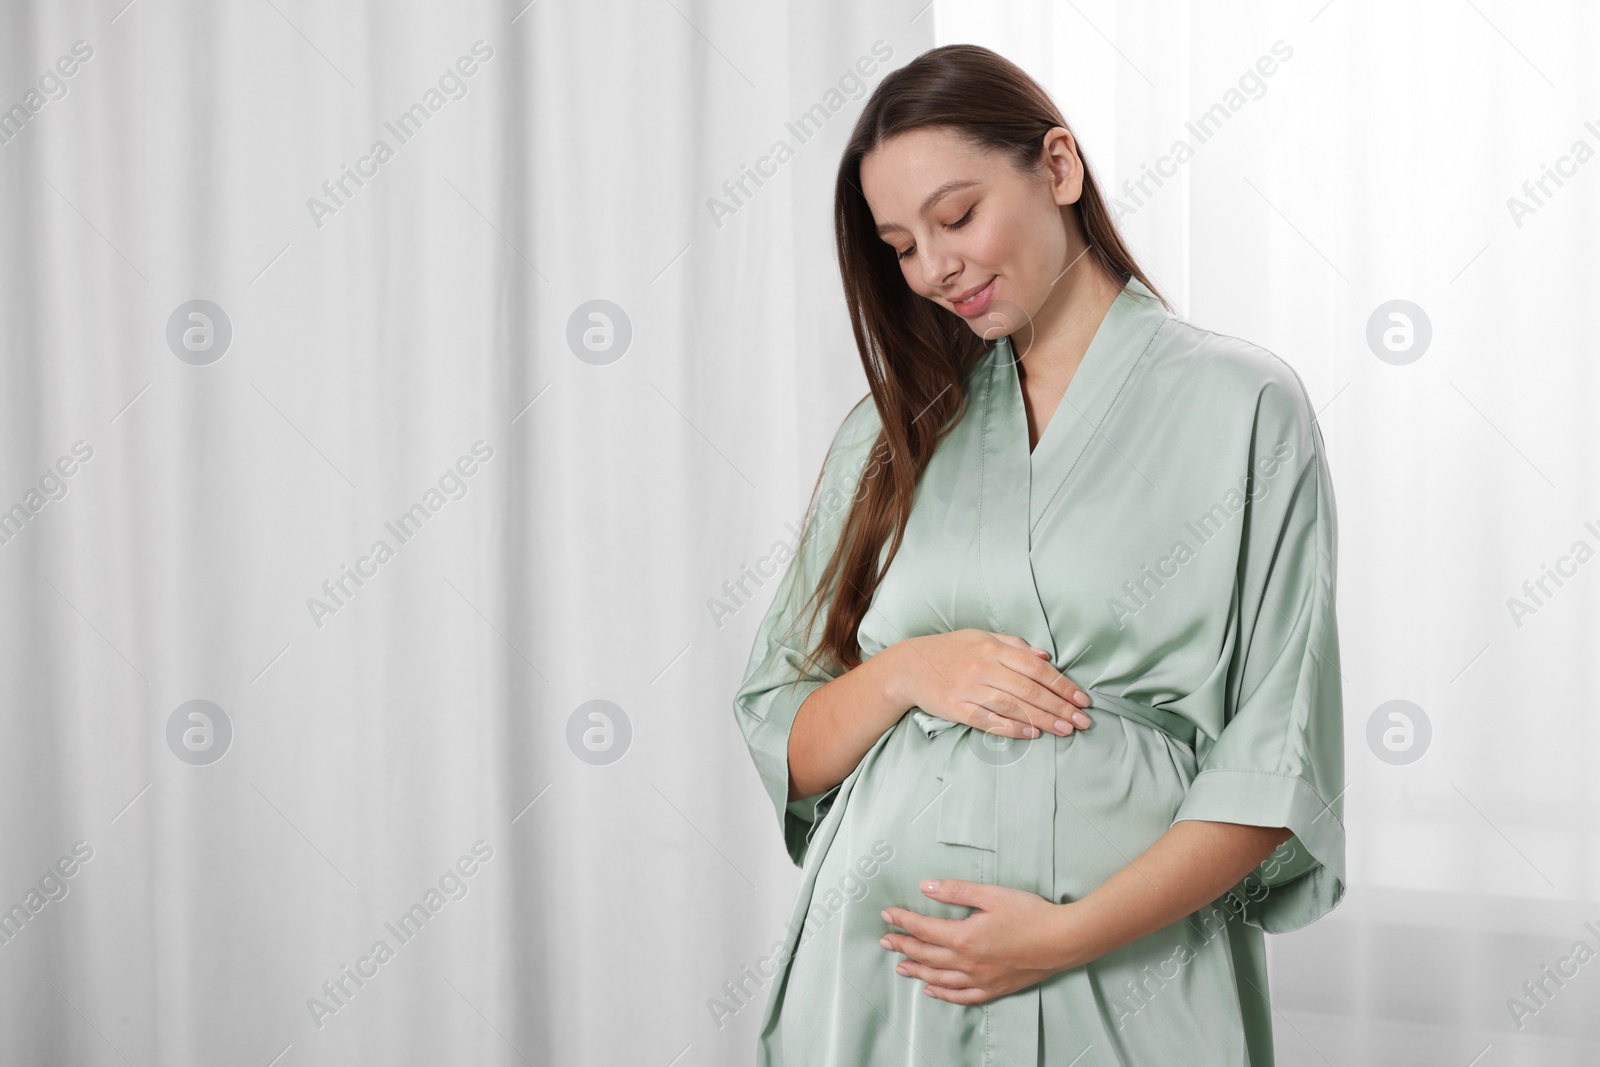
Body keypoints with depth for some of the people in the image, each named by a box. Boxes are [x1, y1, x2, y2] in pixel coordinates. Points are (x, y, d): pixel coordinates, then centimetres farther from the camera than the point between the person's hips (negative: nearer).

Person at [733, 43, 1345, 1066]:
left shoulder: (1243, 405, -1)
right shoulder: (898, 427, 10)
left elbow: (1279, 764, -6)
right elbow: (786, 746, 10)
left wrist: (1072, 934, -15)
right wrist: (906, 673, -9)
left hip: (1127, 984, -3)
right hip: (878, 962, 3)